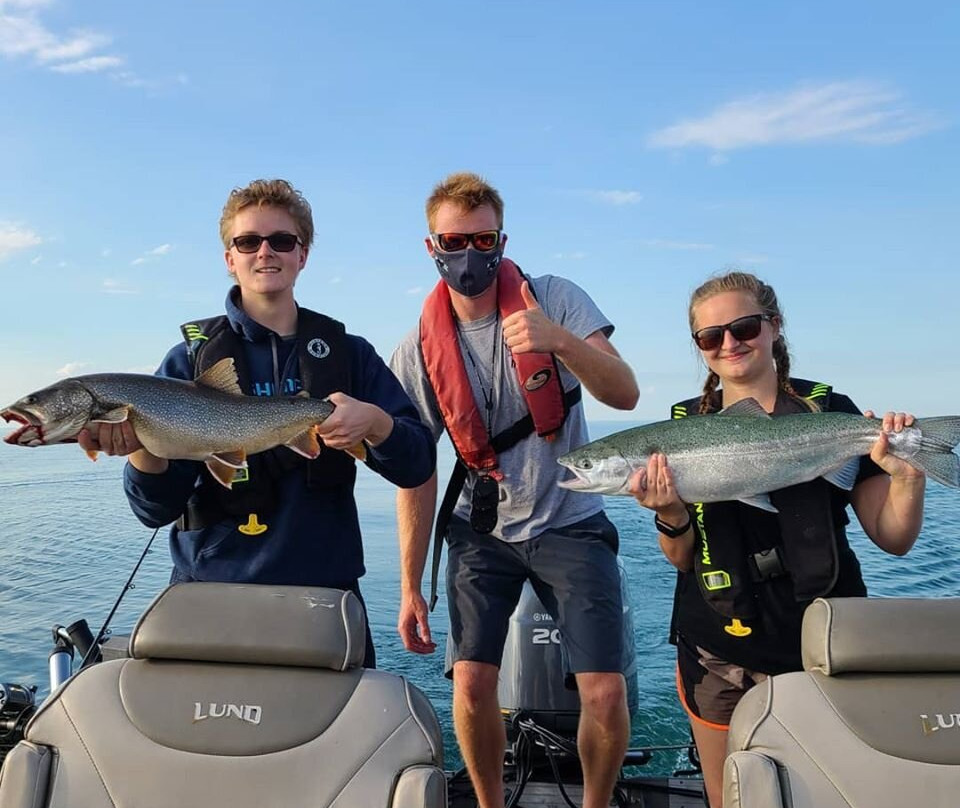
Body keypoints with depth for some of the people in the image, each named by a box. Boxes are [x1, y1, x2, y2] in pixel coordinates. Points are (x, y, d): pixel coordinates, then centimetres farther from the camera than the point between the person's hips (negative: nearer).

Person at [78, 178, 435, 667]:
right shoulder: (190, 359, 1)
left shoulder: (348, 353, 4)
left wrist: (374, 422, -22)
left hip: (327, 590, 1)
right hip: (212, 590, 0)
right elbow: (157, 508, -4)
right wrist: (141, 443, -24)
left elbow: (417, 466, -2)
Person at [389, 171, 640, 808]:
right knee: (472, 686, -8)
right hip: (482, 531, 1)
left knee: (606, 695, -7)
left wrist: (558, 338, -37)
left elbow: (625, 394, -18)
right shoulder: (418, 352, -4)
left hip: (569, 523, -1)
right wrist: (410, 587, -2)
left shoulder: (555, 300, -7)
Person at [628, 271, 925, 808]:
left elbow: (893, 539, -2)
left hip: (820, 645, -2)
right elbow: (683, 560, 2)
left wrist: (907, 476, -20)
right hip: (717, 651, 2)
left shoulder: (830, 411, -4)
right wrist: (670, 515, -18)